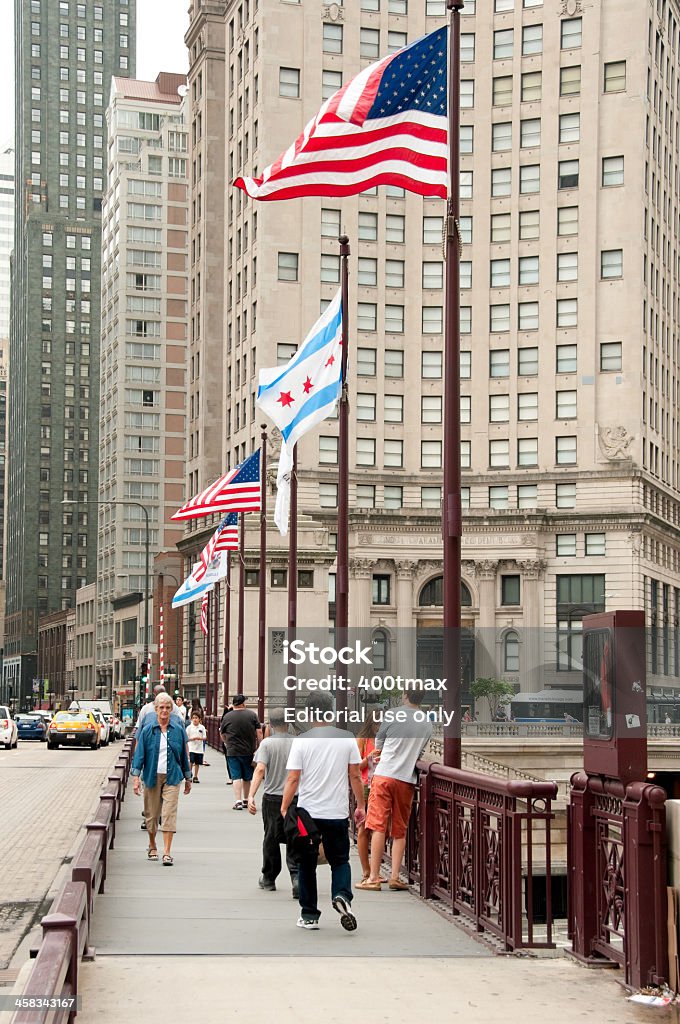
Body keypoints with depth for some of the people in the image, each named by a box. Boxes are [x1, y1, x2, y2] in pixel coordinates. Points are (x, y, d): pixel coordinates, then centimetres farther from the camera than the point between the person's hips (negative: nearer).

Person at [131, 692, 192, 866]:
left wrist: (187, 778, 15)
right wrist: (136, 777, -9)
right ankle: (152, 847, 31)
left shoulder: (178, 730, 4)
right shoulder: (147, 731, 0)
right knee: (152, 814, 10)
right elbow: (139, 754, 0)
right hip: (152, 777, 0)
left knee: (169, 814, -9)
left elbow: (184, 755, 11)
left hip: (172, 777, 0)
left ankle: (167, 853, -10)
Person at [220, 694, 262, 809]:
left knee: (236, 777, 0)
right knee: (247, 777, 14)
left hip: (233, 752, -1)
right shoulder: (252, 715, -1)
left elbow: (223, 736, 10)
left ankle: (238, 801, -11)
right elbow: (259, 733, -3)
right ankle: (246, 800, 25)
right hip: (249, 751, 1)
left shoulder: (227, 717, -1)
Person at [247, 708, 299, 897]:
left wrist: (251, 796, -20)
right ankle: (297, 877, -15)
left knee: (271, 839, 14)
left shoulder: (267, 743, -5)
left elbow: (260, 769, -17)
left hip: (273, 798, -1)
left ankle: (269, 879, 26)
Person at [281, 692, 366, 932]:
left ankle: (309, 915, 15)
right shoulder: (347, 738, -2)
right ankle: (342, 895, -13)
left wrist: (284, 808, 1)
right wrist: (361, 806, 12)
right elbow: (355, 775, 2)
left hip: (307, 812, -1)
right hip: (338, 813, 1)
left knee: (307, 864, 12)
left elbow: (293, 779, -8)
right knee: (340, 860, 15)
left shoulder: (301, 741, -7)